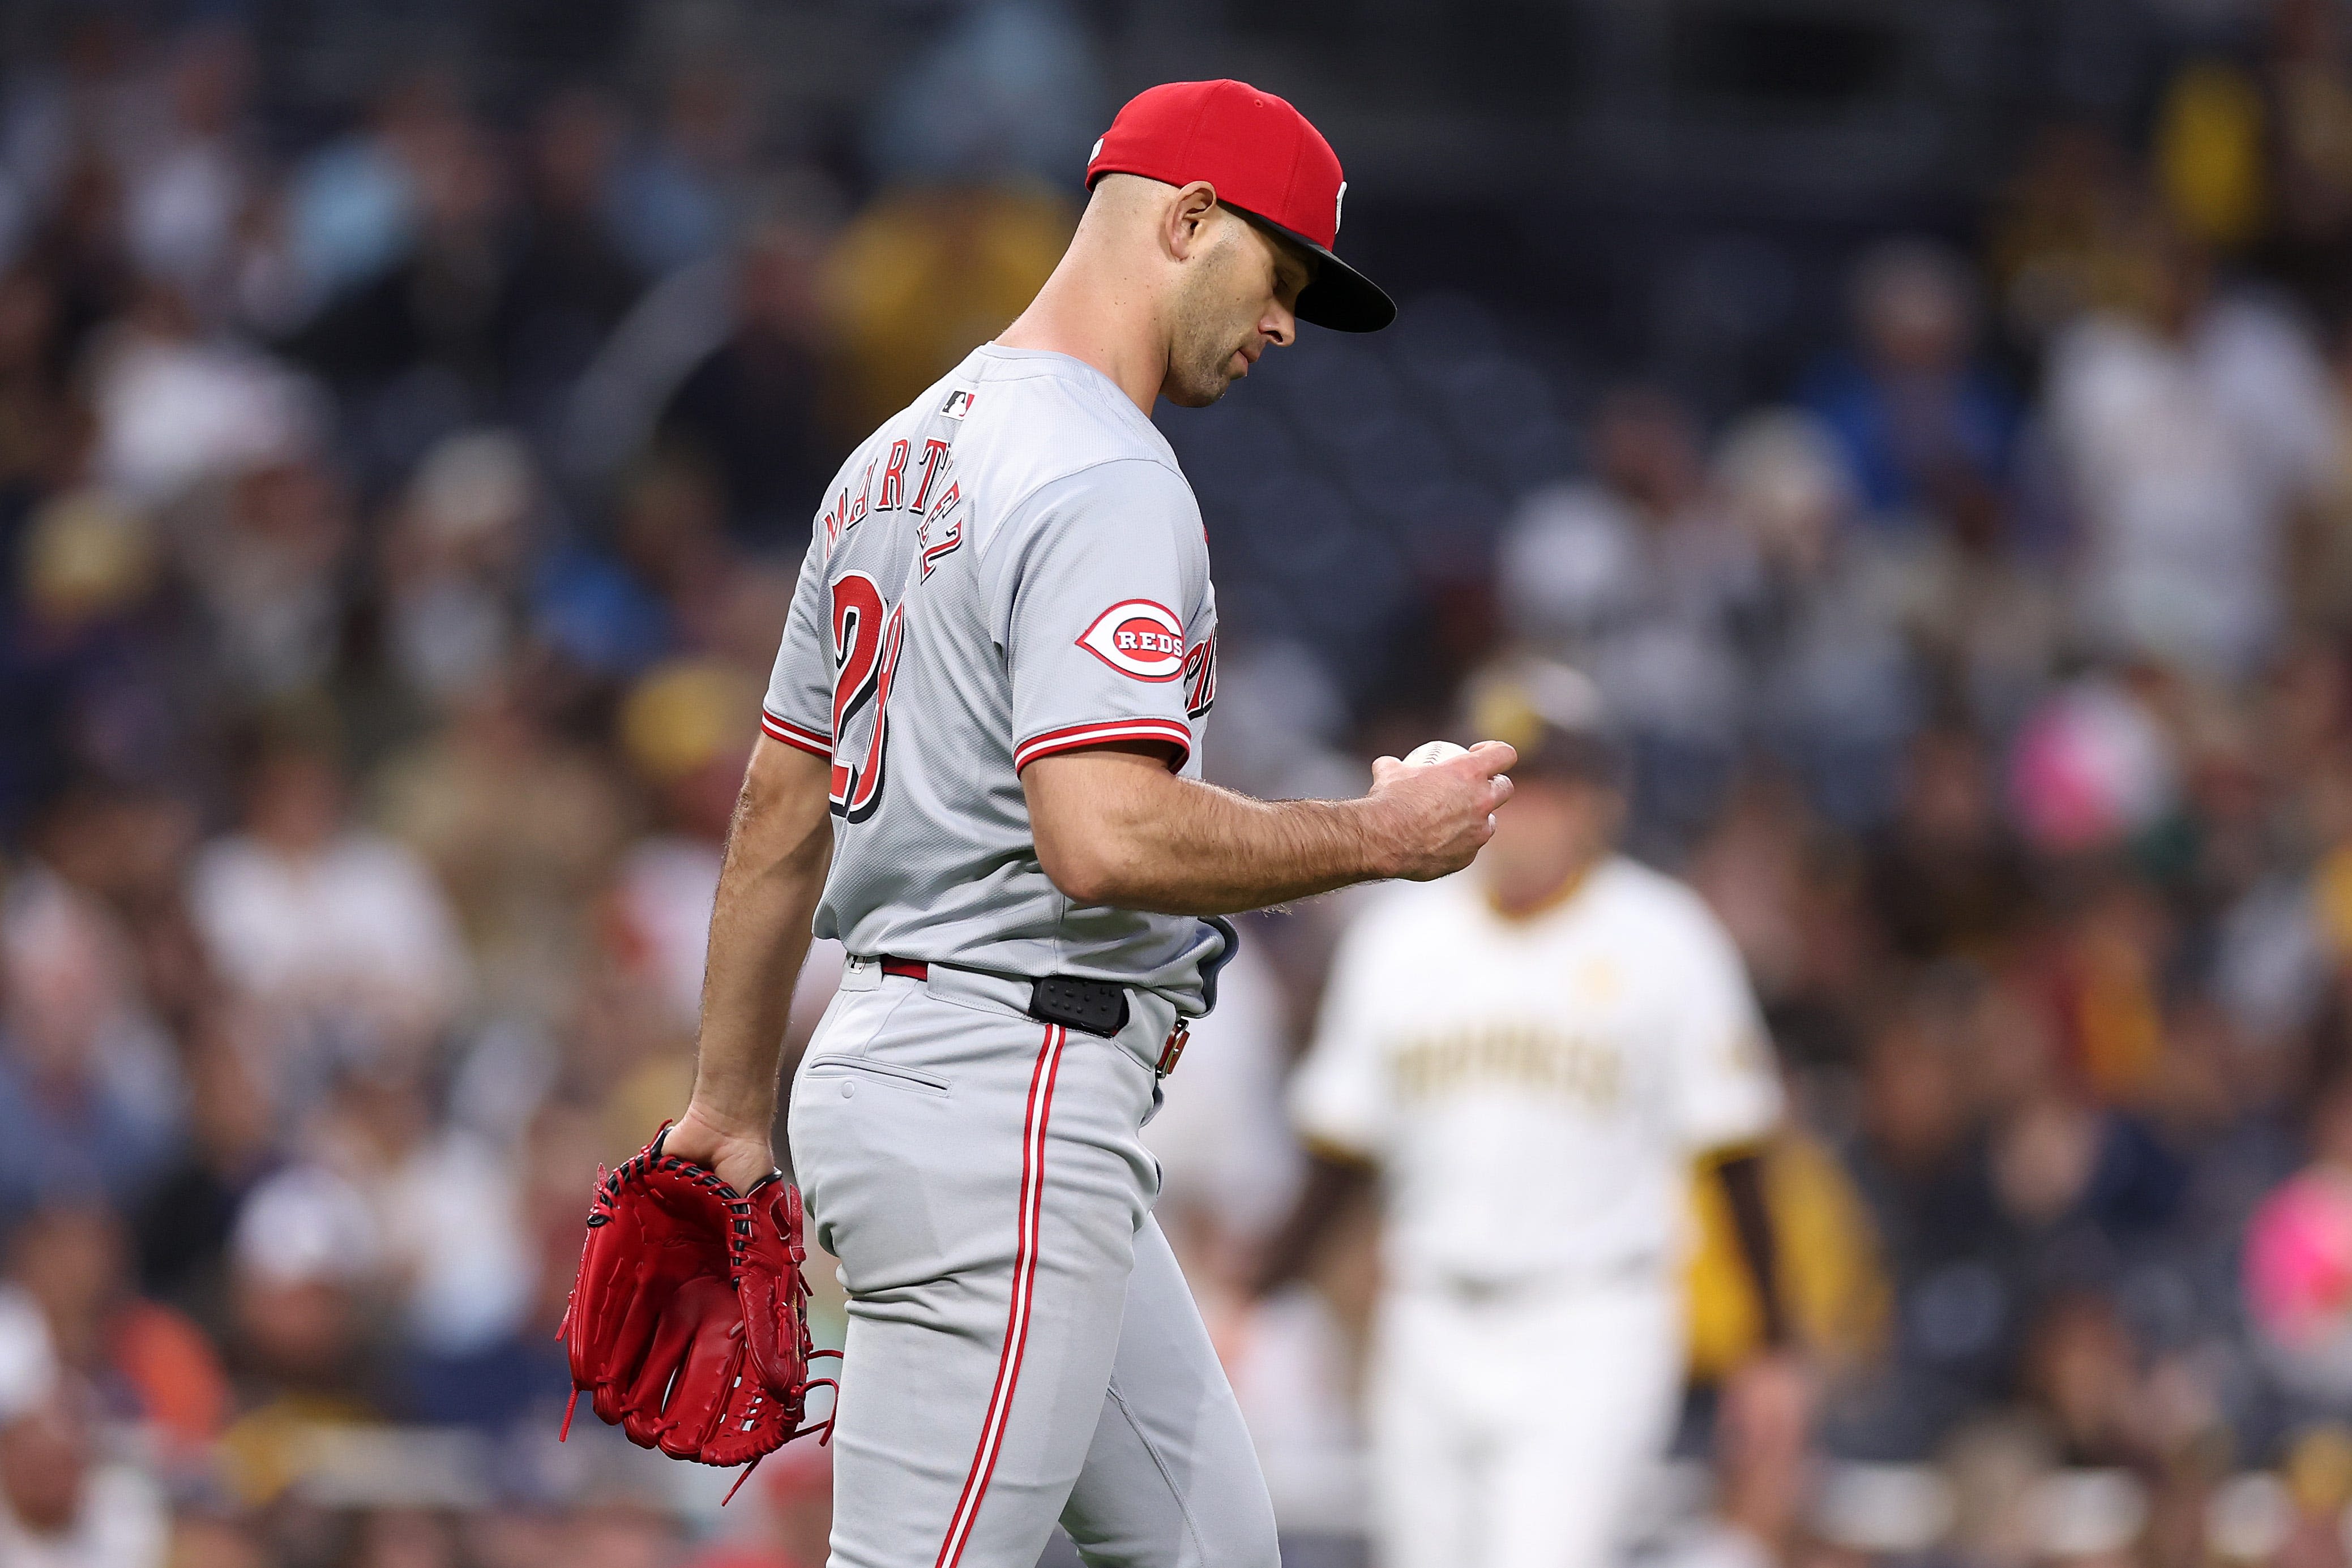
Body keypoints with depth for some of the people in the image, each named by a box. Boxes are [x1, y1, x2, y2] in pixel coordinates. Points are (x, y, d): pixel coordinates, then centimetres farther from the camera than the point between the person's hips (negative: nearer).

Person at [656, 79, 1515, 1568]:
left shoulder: (899, 456, 17)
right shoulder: (1107, 480, -15)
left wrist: (734, 1106, 27)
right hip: (1018, 1096, -11)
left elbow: (779, 808, 21)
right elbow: (1105, 836, -26)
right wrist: (1383, 836, -13)